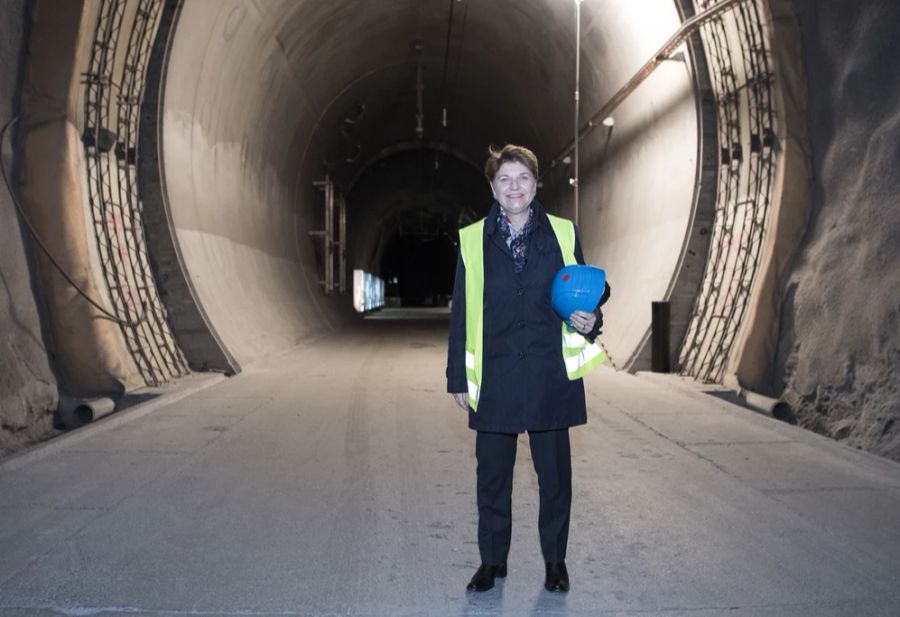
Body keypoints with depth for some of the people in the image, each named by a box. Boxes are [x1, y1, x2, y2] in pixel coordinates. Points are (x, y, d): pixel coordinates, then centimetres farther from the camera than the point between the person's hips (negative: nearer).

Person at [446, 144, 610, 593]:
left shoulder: (563, 234, 4)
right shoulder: (472, 240, 3)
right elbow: (460, 313, 3)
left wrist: (589, 321, -11)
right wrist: (458, 377, 2)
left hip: (550, 376, 0)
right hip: (494, 379, 0)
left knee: (554, 474, 9)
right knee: (492, 475, 10)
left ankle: (555, 560, 28)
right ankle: (492, 560, 27)